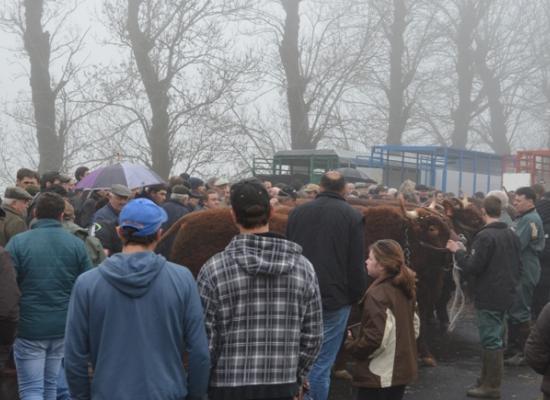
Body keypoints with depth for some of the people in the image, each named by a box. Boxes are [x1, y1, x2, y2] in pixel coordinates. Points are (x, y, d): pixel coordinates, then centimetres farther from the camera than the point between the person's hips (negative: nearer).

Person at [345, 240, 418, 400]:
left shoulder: (377, 294, -21)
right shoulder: (404, 290, 7)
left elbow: (375, 339, -24)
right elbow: (414, 325, 17)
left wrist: (351, 345, -9)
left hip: (378, 375, -9)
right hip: (402, 369, 9)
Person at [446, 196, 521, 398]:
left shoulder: (485, 236, -18)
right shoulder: (512, 235, 8)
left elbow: (472, 267, -20)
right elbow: (518, 265, 16)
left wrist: (458, 251, -7)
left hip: (489, 296, -8)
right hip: (506, 294, 8)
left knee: (490, 340, -3)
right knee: (496, 337, 16)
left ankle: (491, 386, 1)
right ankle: (489, 378, 25)